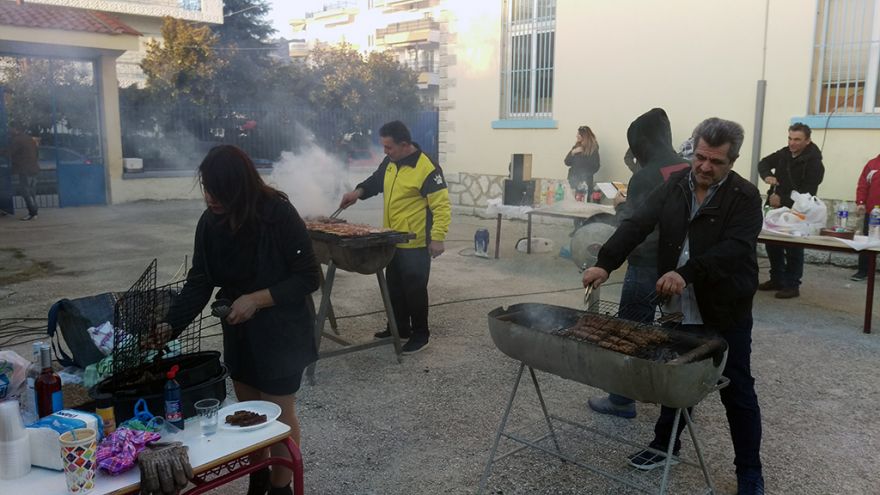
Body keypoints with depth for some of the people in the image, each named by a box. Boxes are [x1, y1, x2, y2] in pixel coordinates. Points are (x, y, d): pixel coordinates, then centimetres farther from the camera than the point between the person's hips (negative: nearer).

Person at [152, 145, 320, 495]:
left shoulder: (280, 215, -22)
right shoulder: (210, 223, -5)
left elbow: (309, 278, -18)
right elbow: (199, 281, -2)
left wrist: (257, 299, -23)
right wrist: (171, 325, -12)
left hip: (281, 333, -5)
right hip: (238, 332, 6)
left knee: (279, 414, 7)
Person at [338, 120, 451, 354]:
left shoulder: (426, 169, -21)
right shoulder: (390, 162, 5)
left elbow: (442, 205, -21)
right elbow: (376, 181, 22)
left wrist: (438, 238, -26)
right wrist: (359, 191, 2)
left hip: (415, 244, -8)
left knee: (414, 289, 2)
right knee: (394, 287, 17)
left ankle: (420, 334, 16)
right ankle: (400, 328, 32)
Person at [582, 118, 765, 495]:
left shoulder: (745, 197, -12)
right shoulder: (674, 187, 1)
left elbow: (734, 248, -26)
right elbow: (636, 225, -8)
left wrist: (687, 272, -39)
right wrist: (605, 263, -22)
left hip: (726, 312, -4)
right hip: (678, 308, 4)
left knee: (737, 392, 7)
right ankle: (665, 445, 39)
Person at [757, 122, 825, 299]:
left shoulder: (814, 162, -14)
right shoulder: (784, 153, 5)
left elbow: (807, 191, -19)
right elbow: (764, 163, 12)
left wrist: (783, 201, -21)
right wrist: (767, 175, -11)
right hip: (776, 208, 7)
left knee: (793, 249, -3)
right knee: (773, 244, 12)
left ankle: (792, 285, 6)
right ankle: (776, 280, 25)